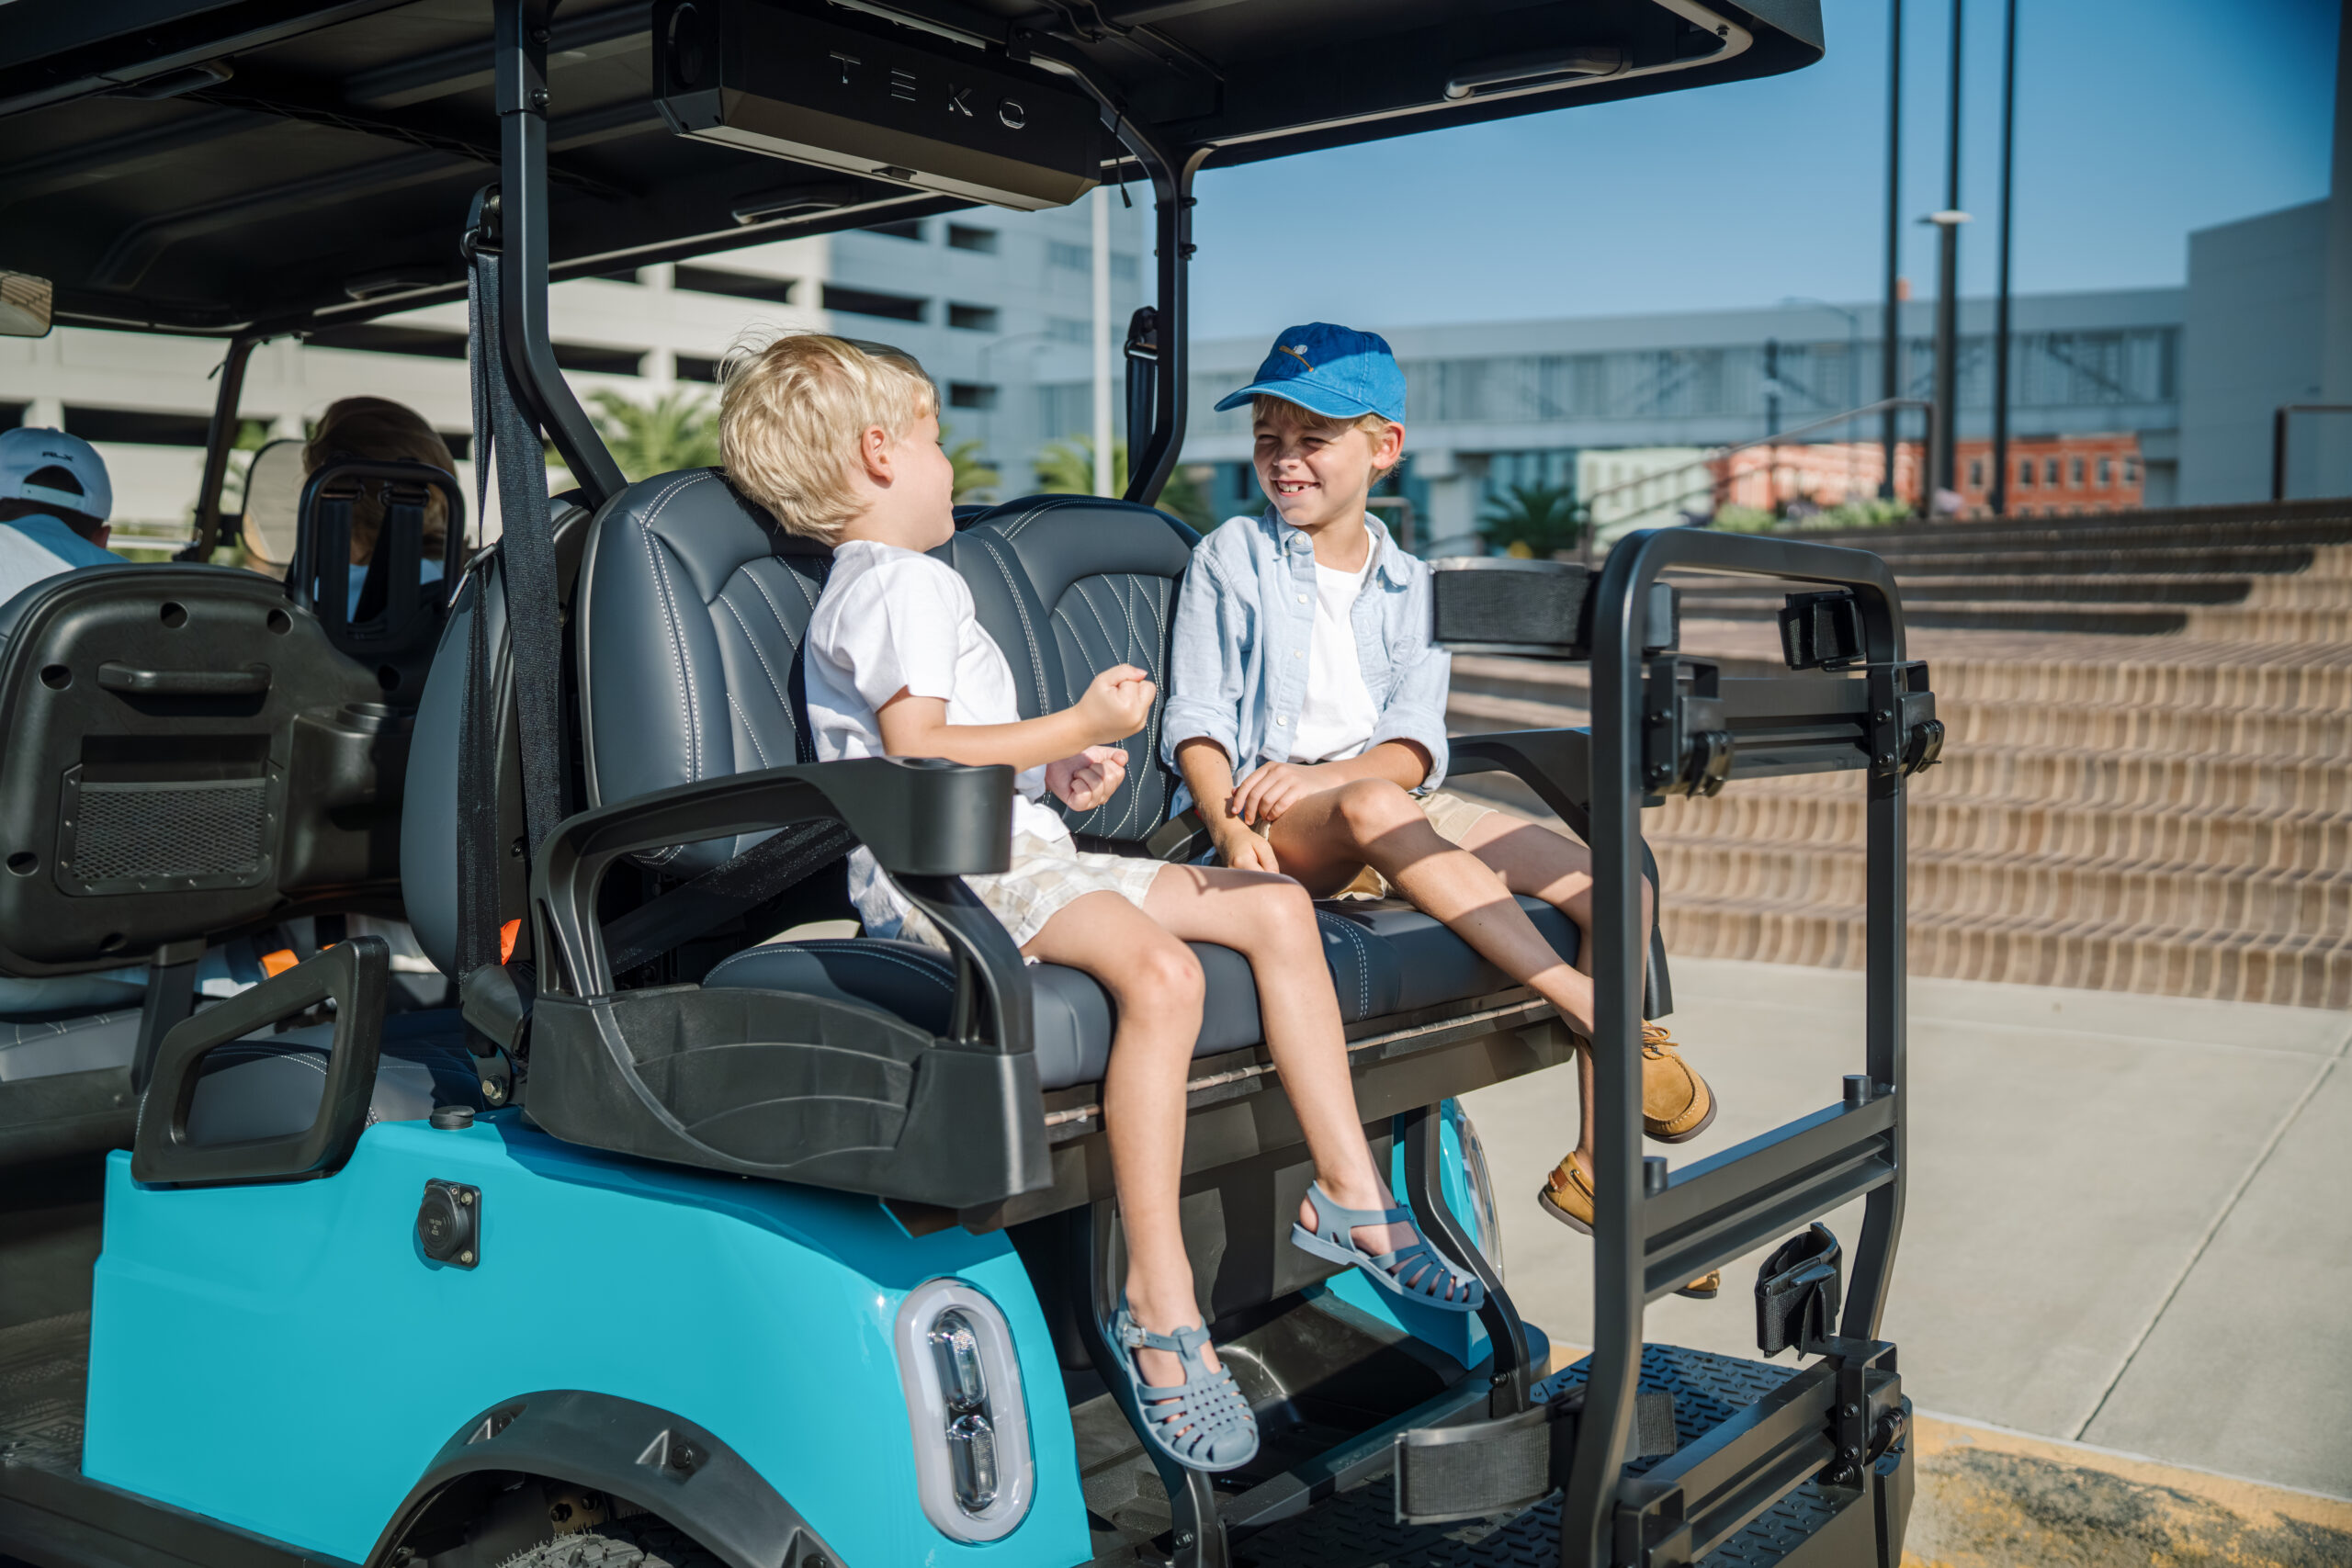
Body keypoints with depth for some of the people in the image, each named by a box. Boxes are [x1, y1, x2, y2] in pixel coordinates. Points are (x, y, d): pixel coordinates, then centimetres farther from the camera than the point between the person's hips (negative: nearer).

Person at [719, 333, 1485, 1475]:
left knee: (1277, 908, 3)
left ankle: (1347, 1193, 5)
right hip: (941, 873, -11)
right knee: (1160, 972, -36)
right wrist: (1083, 725, -14)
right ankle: (1159, 1307, -32)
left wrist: (1058, 772, 15)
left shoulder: (872, 588, 28)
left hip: (1016, 853, 11)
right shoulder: (902, 583, -7)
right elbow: (915, 747, -22)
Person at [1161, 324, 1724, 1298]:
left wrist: (1320, 775, -20)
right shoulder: (1230, 559, 8)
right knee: (1374, 808, -40)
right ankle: (1597, 1008, -40)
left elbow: (1415, 741, 1)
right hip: (1272, 821, -4)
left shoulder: (1408, 584, 15)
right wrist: (1232, 828, -20)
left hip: (1394, 799, 4)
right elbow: (1197, 721, -2)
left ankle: (1596, 1164, -6)